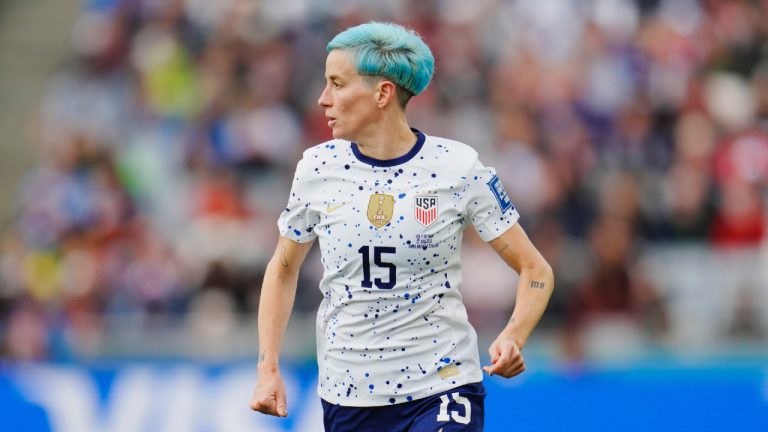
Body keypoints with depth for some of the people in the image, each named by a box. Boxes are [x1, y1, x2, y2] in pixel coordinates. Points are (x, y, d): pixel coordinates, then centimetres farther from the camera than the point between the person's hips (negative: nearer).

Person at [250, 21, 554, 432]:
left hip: (442, 390, -3)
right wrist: (268, 369, 5)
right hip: (346, 396, 3)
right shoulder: (318, 167, 0)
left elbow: (535, 270, -2)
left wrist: (512, 338, -21)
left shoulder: (458, 167, -8)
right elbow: (283, 269, 15)